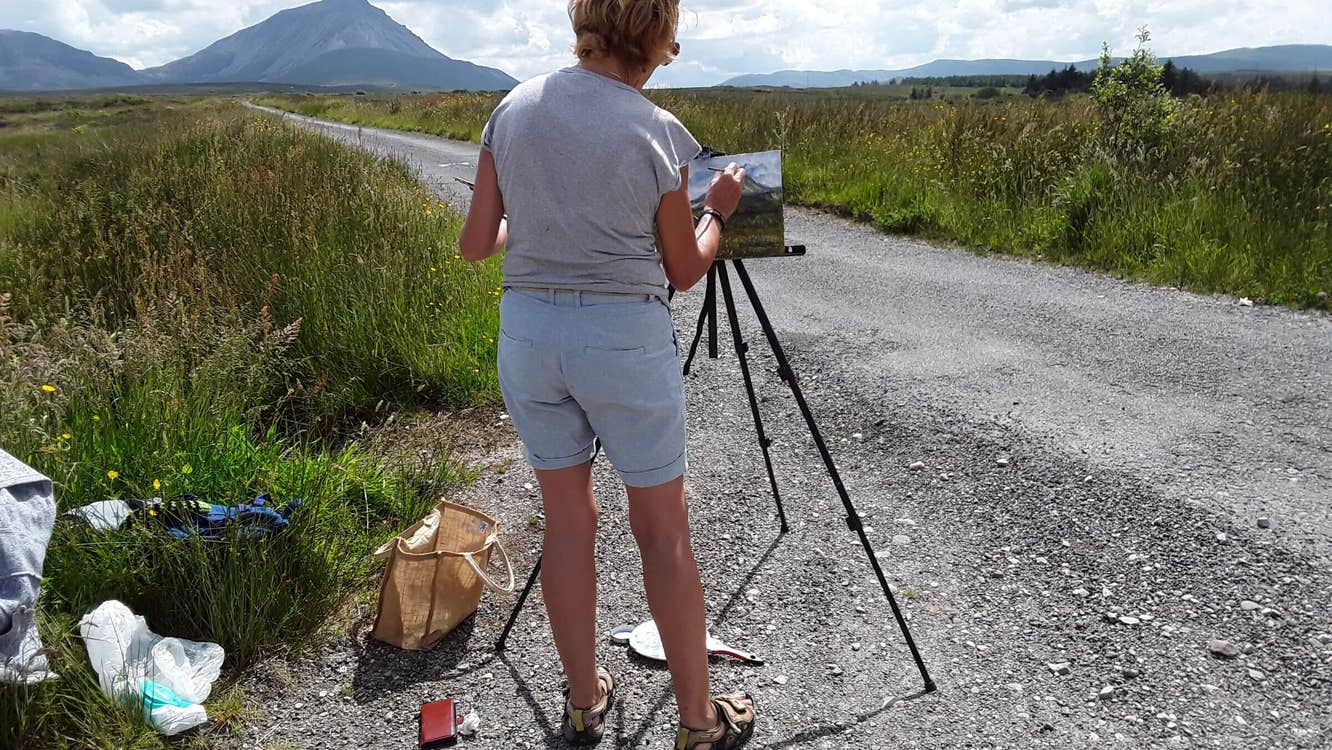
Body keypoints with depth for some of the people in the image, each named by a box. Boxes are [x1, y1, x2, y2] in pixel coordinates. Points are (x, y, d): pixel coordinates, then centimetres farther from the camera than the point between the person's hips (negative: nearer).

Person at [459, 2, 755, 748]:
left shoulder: (514, 107, 3)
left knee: (569, 520, 15)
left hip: (528, 330, 4)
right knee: (664, 531, 8)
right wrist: (719, 210, 17)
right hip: (627, 337, -4)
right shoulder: (657, 132, -9)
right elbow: (683, 270, 0)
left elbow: (477, 244, 5)